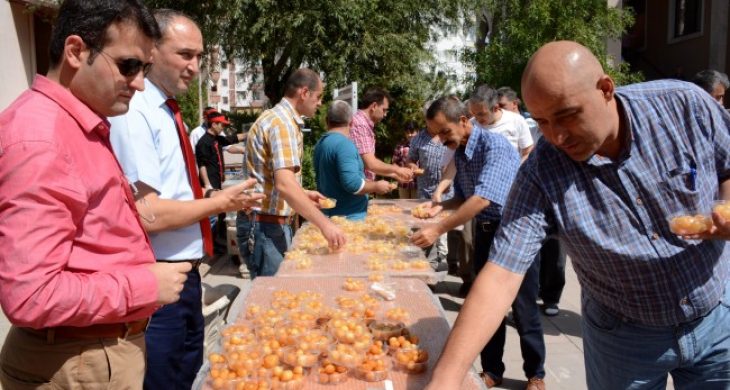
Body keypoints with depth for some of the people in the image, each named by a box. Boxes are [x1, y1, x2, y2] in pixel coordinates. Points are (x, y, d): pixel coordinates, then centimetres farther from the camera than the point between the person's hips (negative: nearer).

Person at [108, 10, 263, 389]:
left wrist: (213, 199, 3)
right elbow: (147, 214, -25)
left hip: (184, 272, 9)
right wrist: (219, 202, -14)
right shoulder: (135, 112, -19)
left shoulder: (167, 110, 10)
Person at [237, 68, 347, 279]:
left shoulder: (280, 118, 16)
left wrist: (304, 194, 20)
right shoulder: (283, 122, -18)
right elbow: (284, 184, -30)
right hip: (265, 225, -10)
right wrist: (324, 224, -32)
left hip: (271, 221, 10)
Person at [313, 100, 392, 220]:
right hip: (349, 217, -9)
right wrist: (377, 187, -10)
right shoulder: (344, 144, -17)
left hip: (329, 214, 9)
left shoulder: (320, 143, 10)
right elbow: (352, 183, -26)